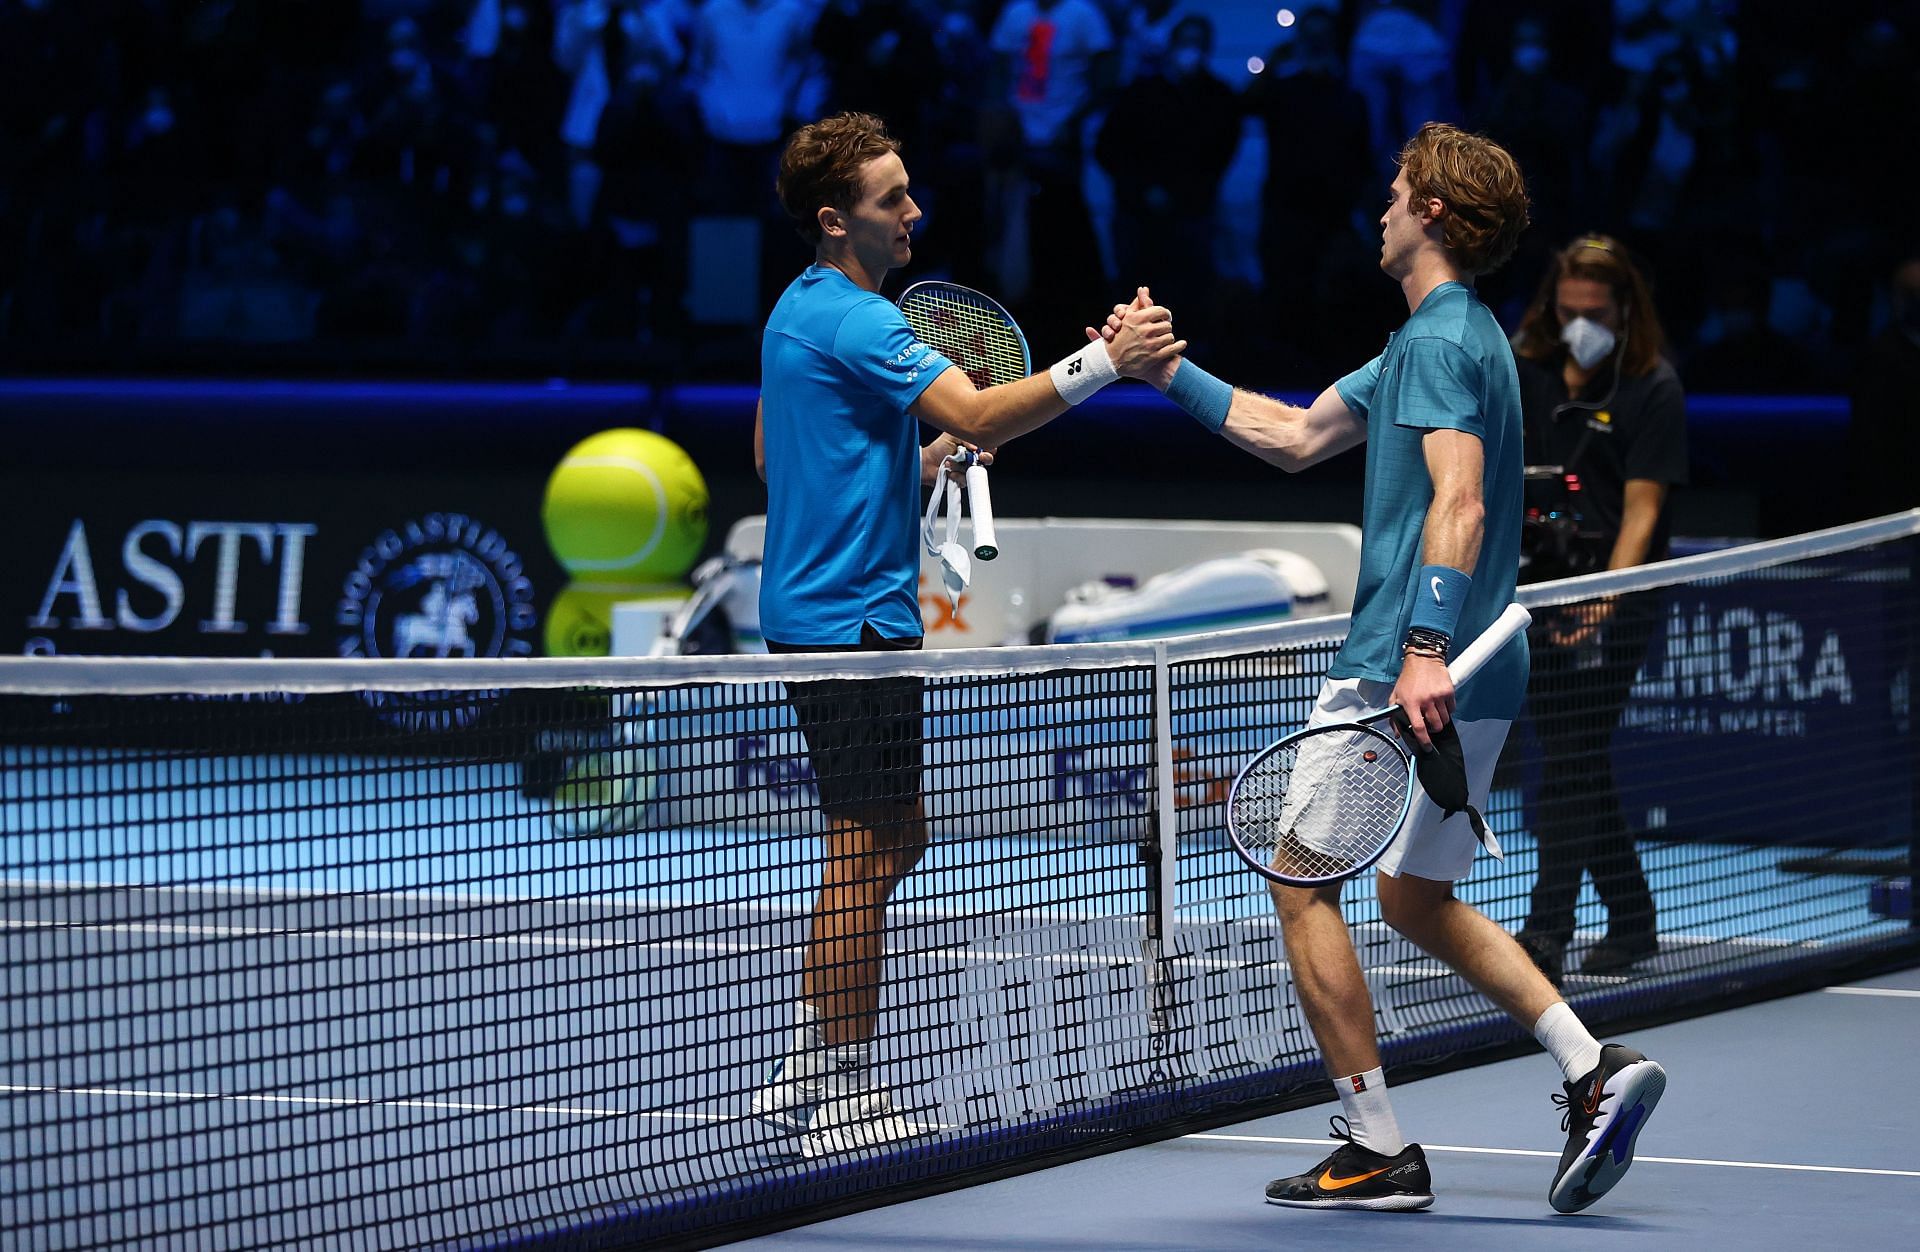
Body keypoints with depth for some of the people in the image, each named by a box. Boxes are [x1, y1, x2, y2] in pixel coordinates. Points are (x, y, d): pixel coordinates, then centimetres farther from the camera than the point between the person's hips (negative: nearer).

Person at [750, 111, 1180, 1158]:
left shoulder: (799, 311, 15)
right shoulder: (852, 319, -17)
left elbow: (771, 453, 25)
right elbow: (977, 415, -28)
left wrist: (912, 460, 17)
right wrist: (1104, 362, -34)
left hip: (815, 610, 10)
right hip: (851, 618, -10)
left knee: (892, 840, 16)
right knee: (866, 854, -5)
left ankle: (804, 1071, 19)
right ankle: (839, 1097, 0)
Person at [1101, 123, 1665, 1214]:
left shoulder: (1442, 339, -12)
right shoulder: (1436, 338, 19)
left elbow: (1459, 505, -25)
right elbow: (1295, 437, 29)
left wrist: (1426, 651, -34)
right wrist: (1169, 372, 30)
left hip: (1406, 678, -10)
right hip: (1479, 678, 10)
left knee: (1303, 875, 0)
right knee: (1416, 898, 18)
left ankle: (1381, 1152, 0)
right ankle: (1598, 1068, 4)